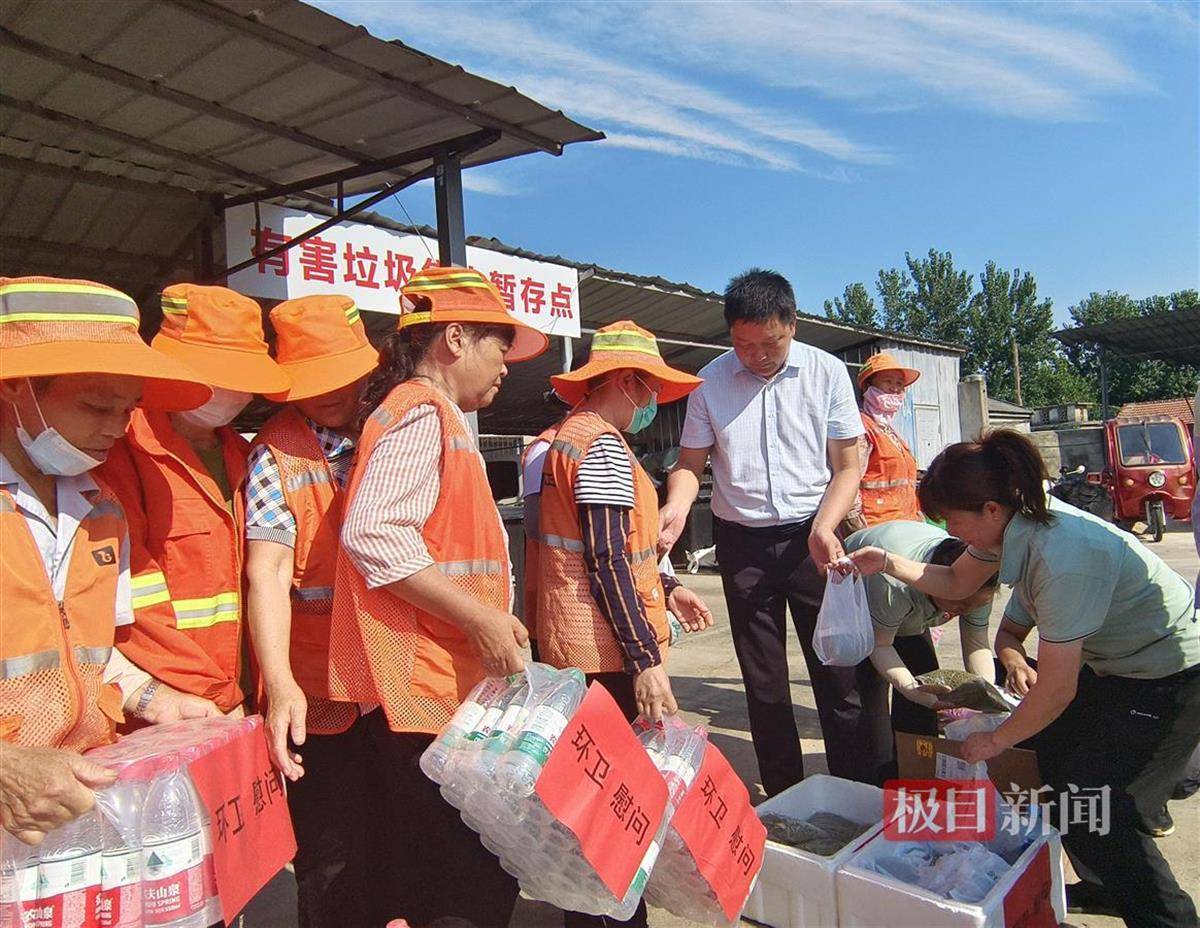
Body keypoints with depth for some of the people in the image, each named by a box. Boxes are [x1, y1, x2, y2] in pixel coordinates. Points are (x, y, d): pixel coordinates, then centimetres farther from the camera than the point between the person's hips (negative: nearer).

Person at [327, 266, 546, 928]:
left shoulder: (437, 416, 21)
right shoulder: (421, 413, -11)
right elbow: (372, 533, -25)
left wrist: (487, 613, 20)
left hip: (441, 683, 11)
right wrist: (480, 618, -21)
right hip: (425, 686, -11)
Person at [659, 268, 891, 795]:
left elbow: (847, 466, -1)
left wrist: (822, 528, -16)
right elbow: (690, 463, 3)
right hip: (743, 542, 1)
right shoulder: (711, 382, -1)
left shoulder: (826, 372, -2)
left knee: (846, 672, -2)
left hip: (813, 537, -1)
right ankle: (785, 801, 26)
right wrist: (677, 506, -18)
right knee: (763, 683, 11)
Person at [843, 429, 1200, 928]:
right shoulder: (1014, 522, -10)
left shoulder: (1062, 557, -36)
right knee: (1053, 758, 10)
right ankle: (1107, 885, 28)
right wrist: (887, 563, -6)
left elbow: (1056, 690, -28)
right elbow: (957, 581, 10)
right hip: (1113, 662, 9)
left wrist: (994, 741, -13)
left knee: (1086, 794, -10)